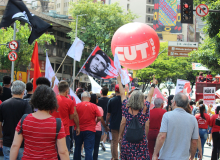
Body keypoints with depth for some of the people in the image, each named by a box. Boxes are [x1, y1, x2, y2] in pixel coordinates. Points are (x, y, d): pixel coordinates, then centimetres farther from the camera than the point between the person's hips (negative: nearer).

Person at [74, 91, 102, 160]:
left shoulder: (77, 105, -5)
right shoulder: (94, 106, -5)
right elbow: (99, 118, -6)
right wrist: (95, 122, 14)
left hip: (79, 130, 1)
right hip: (90, 130, -1)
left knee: (77, 147, 19)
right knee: (89, 150, -2)